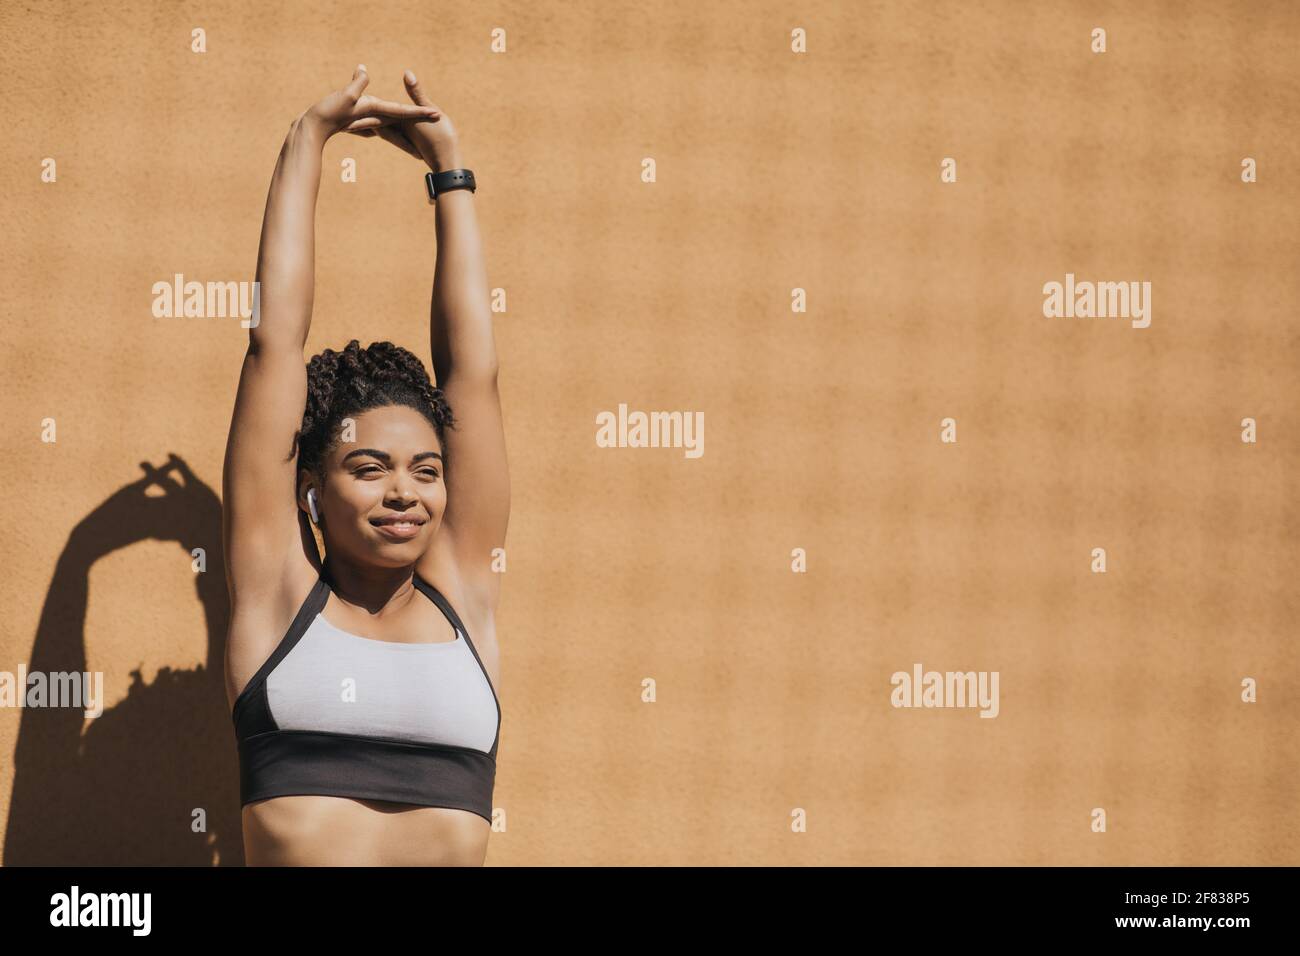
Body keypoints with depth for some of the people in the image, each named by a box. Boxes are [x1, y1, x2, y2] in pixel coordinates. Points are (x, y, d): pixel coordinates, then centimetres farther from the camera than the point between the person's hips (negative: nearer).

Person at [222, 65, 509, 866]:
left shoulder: (463, 595, 14)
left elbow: (474, 369, 17)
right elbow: (276, 341, 12)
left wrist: (450, 170, 23)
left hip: (454, 849, 0)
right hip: (293, 848, 0)